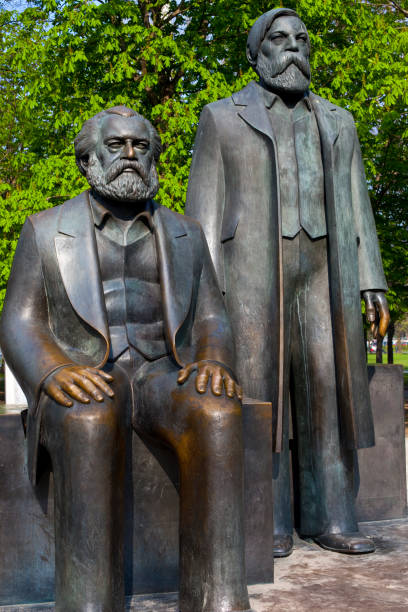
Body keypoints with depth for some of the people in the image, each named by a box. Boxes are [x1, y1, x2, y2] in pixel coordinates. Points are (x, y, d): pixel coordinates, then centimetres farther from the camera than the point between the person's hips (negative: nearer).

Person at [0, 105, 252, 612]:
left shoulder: (185, 235, 15)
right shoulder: (45, 231, 8)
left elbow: (211, 319, 9)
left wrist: (213, 363, -15)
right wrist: (56, 371, -22)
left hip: (163, 377, 2)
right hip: (81, 386, -1)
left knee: (217, 414, -33)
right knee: (90, 425, -38)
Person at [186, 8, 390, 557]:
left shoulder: (336, 123, 19)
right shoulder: (223, 117, 10)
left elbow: (356, 209, 15)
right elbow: (204, 208, 3)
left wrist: (372, 285, 6)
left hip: (321, 273, 3)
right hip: (251, 269, -3)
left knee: (328, 390, -2)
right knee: (260, 390, -4)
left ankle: (329, 517, 4)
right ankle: (270, 522, 3)